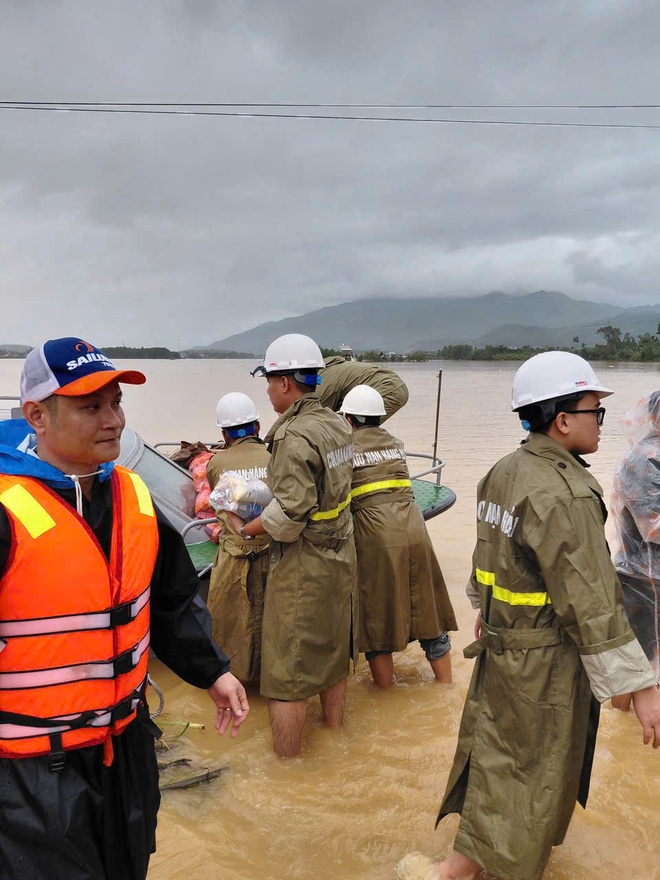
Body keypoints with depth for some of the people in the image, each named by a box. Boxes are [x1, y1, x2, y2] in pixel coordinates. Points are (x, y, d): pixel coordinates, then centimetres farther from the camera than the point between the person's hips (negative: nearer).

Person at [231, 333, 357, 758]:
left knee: (287, 667, 5)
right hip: (341, 552, 9)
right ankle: (334, 725, 41)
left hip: (303, 563, -9)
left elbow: (290, 513, -27)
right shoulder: (339, 425, 5)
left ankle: (287, 760, 17)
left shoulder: (294, 436, -23)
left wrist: (247, 528, -10)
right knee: (332, 649, 24)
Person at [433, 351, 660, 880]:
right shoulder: (566, 495, -26)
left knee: (495, 747, 25)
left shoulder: (502, 474, 1)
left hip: (500, 640, 9)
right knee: (532, 772, 10)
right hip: (547, 659, -9)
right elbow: (592, 604, -26)